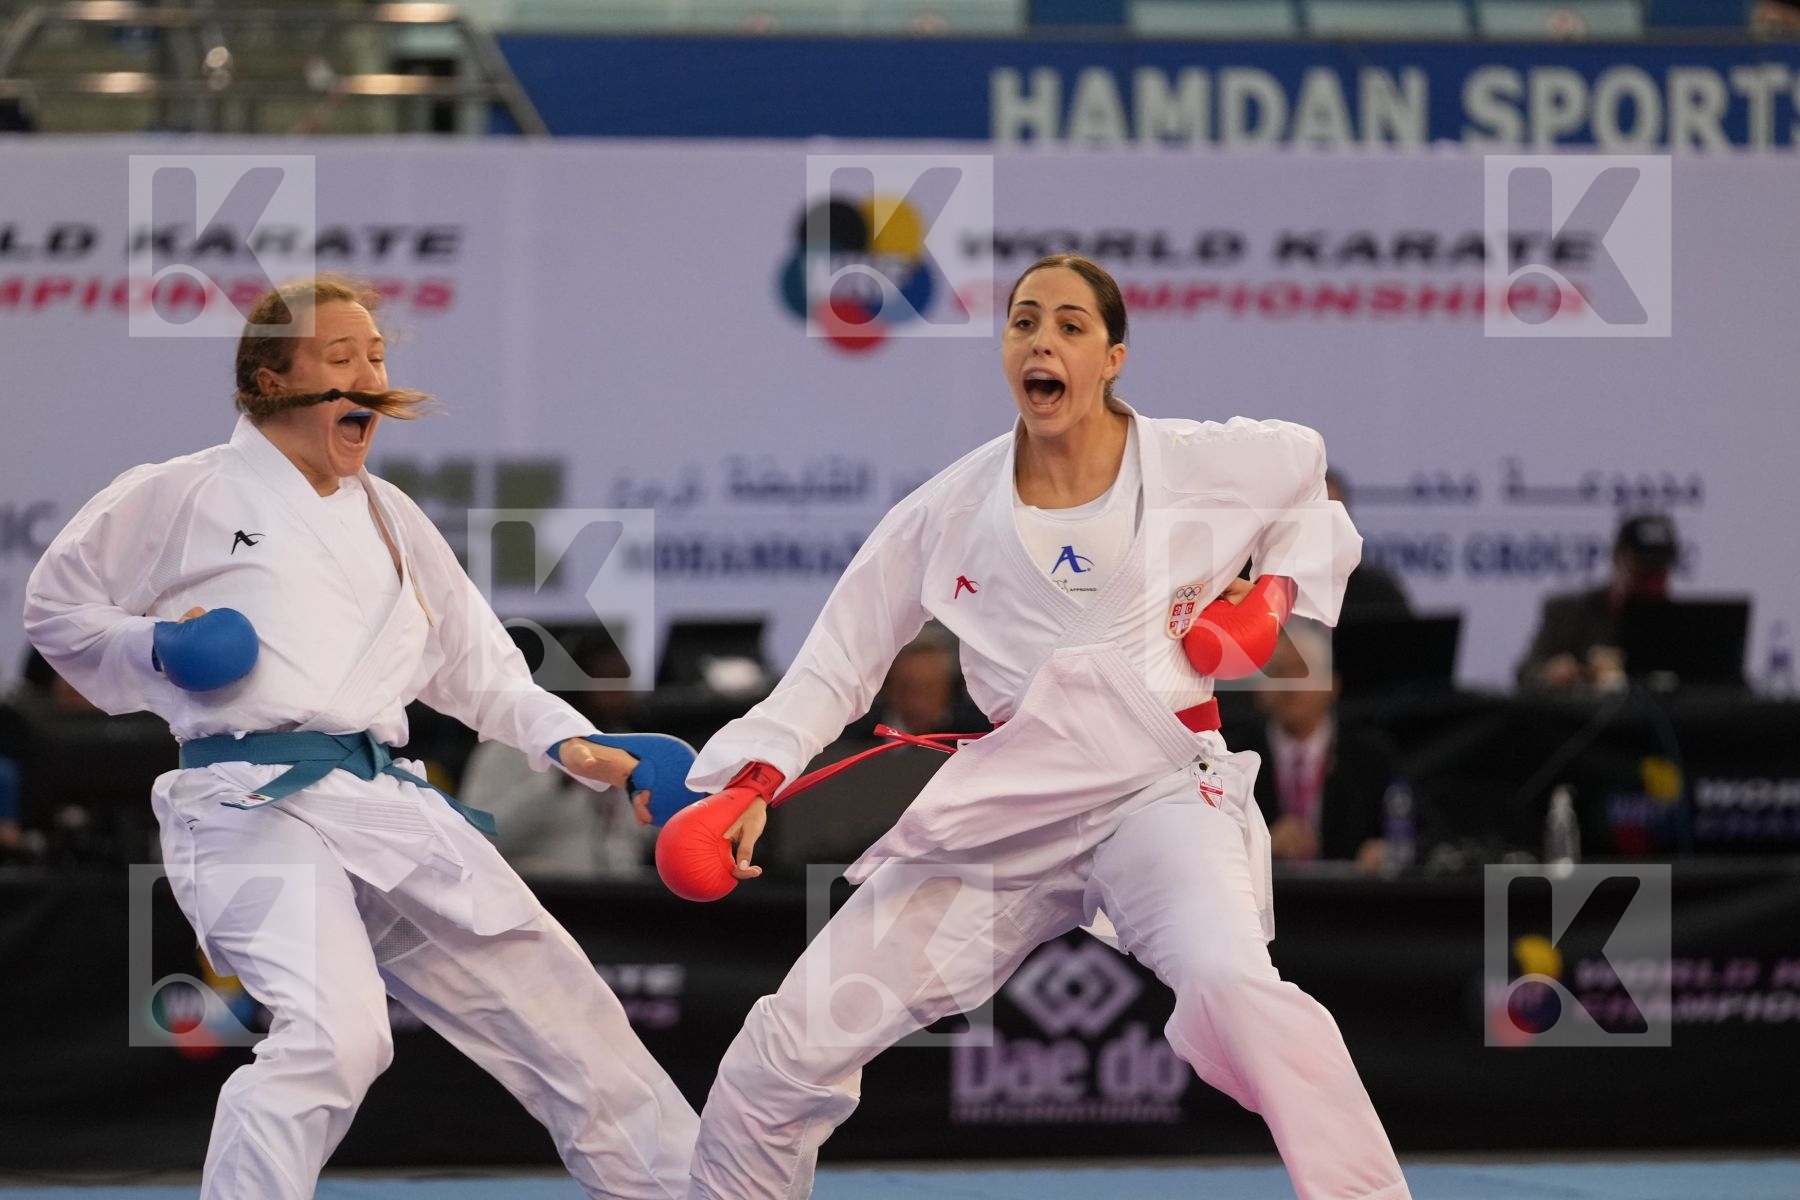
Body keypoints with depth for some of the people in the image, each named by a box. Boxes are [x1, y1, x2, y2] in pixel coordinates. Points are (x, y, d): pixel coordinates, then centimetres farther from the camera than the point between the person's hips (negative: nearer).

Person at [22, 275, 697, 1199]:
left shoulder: (388, 516, 19)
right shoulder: (183, 498, 3)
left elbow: (476, 665, 22)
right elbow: (58, 608, 11)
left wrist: (572, 744, 5)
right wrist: (155, 649, -7)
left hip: (388, 804, 6)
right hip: (253, 800, -6)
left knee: (560, 1009, 9)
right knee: (334, 1036, -31)